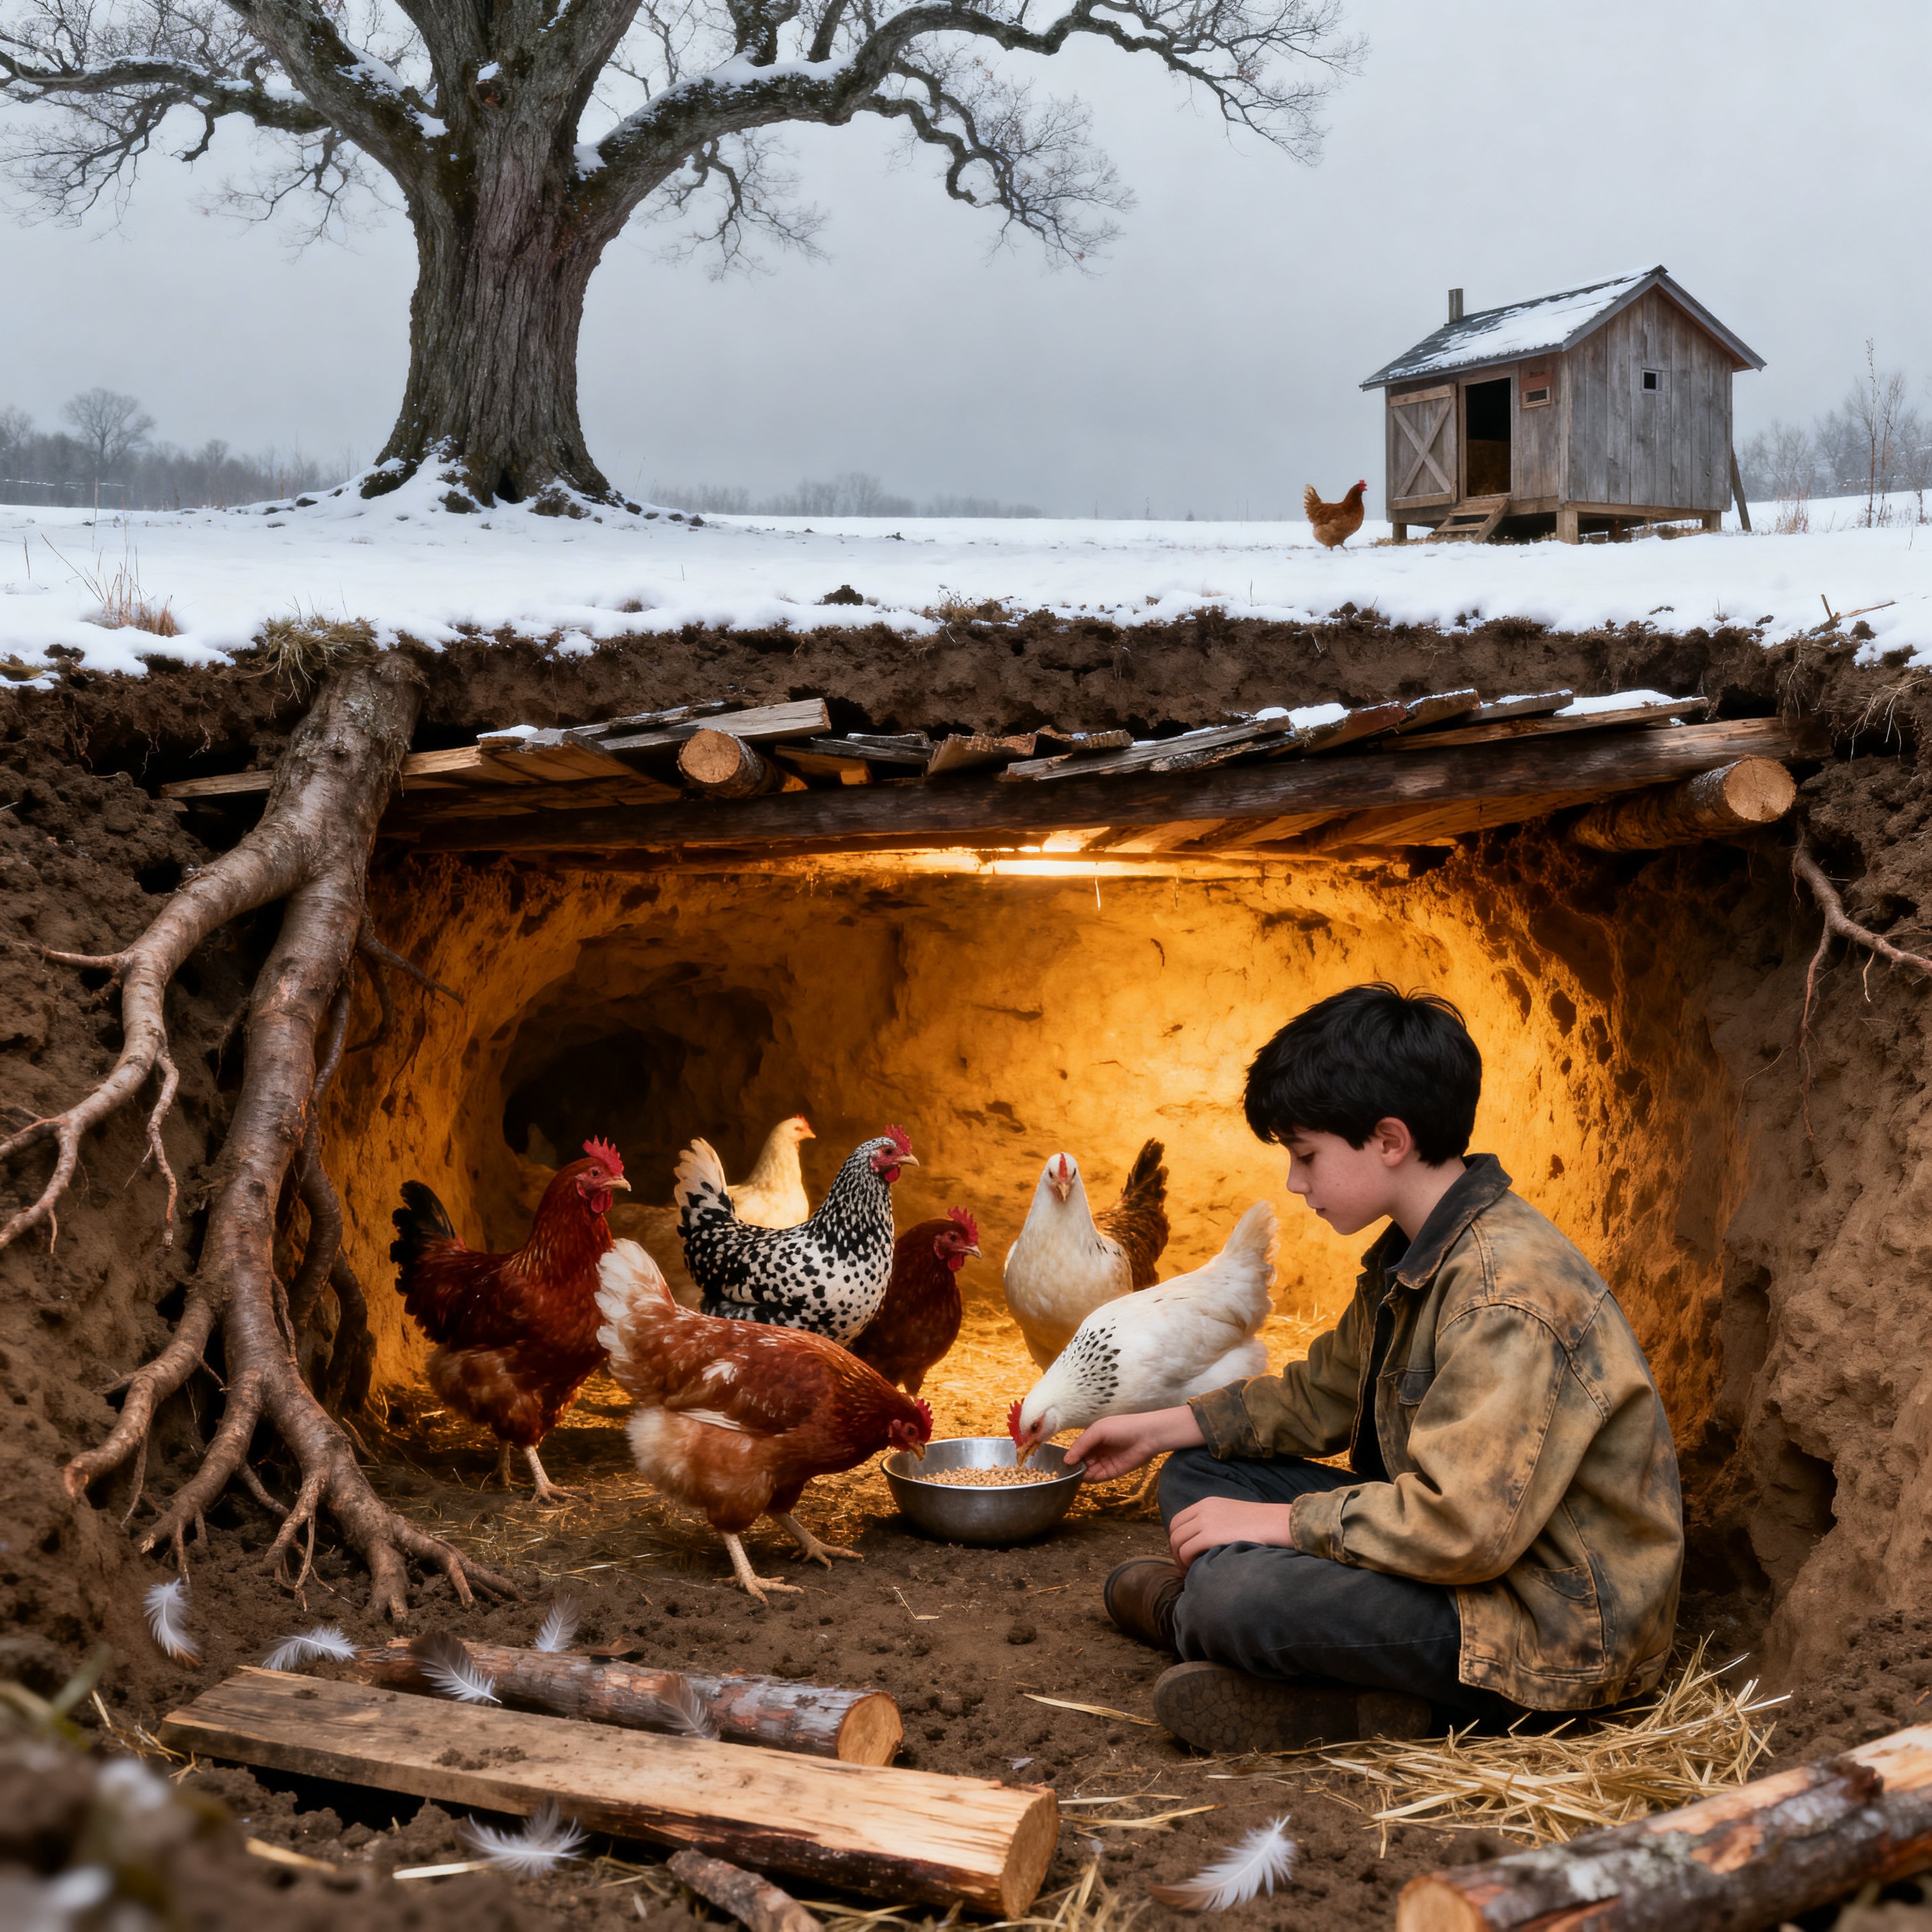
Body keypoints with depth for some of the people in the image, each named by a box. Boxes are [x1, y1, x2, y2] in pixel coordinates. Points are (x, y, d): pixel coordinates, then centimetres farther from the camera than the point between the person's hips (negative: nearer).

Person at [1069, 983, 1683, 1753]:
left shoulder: (1508, 1293, -26)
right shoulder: (1415, 1258, 8)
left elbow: (1463, 1528, -31)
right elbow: (1322, 1397, 21)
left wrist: (1274, 1523, -21)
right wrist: (1160, 1428, 17)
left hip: (1556, 1625, -10)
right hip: (1475, 1546, 10)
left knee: (1230, 1595, -27)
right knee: (1199, 1477, 9)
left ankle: (1192, 1619, 3)